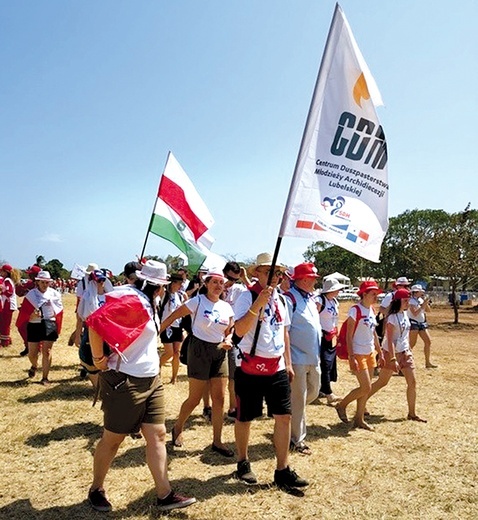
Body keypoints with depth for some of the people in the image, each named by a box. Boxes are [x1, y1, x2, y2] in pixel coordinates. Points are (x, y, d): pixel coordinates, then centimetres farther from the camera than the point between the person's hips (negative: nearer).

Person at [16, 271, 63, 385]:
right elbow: (24, 312, -3)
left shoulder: (54, 294, -1)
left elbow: (58, 311, 6)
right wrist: (32, 315, -22)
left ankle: (45, 377, 11)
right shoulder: (31, 294, -3)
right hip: (34, 325, 1)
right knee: (32, 353, 8)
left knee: (46, 352, 0)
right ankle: (34, 366, 43)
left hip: (49, 325, 0)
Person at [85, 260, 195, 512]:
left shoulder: (146, 302, 10)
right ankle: (96, 489, 32)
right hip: (124, 381, -9)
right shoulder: (132, 300, -20)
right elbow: (95, 321, -30)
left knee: (157, 435, 8)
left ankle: (165, 495, 16)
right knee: (112, 439, 10)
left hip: (151, 380, 9)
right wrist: (99, 359, -21)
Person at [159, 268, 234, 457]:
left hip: (219, 352, 5)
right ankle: (177, 428, 30)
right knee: (195, 398, 3)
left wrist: (228, 340, -9)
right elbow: (173, 317, -9)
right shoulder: (197, 301, -10)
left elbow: (229, 331, 12)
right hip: (199, 350, -5)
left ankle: (217, 441, 18)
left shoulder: (226, 307, 5)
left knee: (219, 398, 5)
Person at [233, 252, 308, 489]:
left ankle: (282, 470, 19)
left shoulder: (280, 299, 9)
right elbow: (239, 330, -25)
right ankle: (243, 463, 32)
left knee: (284, 416, 5)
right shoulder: (247, 297, -13)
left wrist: (288, 363, 17)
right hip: (250, 368, -6)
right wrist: (258, 304, -33)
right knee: (244, 418, 9)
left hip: (277, 368, 6)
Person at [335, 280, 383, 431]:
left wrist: (380, 352, 16)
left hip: (370, 353, 8)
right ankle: (342, 405, 14)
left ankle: (359, 419, 22)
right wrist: (351, 357, -21)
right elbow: (349, 335, -17)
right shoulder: (355, 310, -15)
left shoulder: (372, 310, 9)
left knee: (366, 388, 11)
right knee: (366, 388, -7)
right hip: (358, 354, -8)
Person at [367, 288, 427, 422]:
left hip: (405, 352, 7)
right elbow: (390, 340, -22)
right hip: (392, 352, -7)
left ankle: (412, 413, 15)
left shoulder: (405, 314, 5)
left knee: (412, 382, 4)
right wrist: (394, 359, -25)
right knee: (382, 382, 5)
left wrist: (409, 350, 16)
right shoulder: (393, 317, -19)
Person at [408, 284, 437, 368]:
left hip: (422, 323, 8)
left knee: (428, 341, 6)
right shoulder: (411, 301, -14)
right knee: (412, 343, -8)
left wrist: (426, 302, -3)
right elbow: (415, 313, -23)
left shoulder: (421, 300, 10)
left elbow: (428, 310, 11)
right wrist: (423, 305, -21)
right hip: (413, 323, -8)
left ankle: (428, 362, 14)